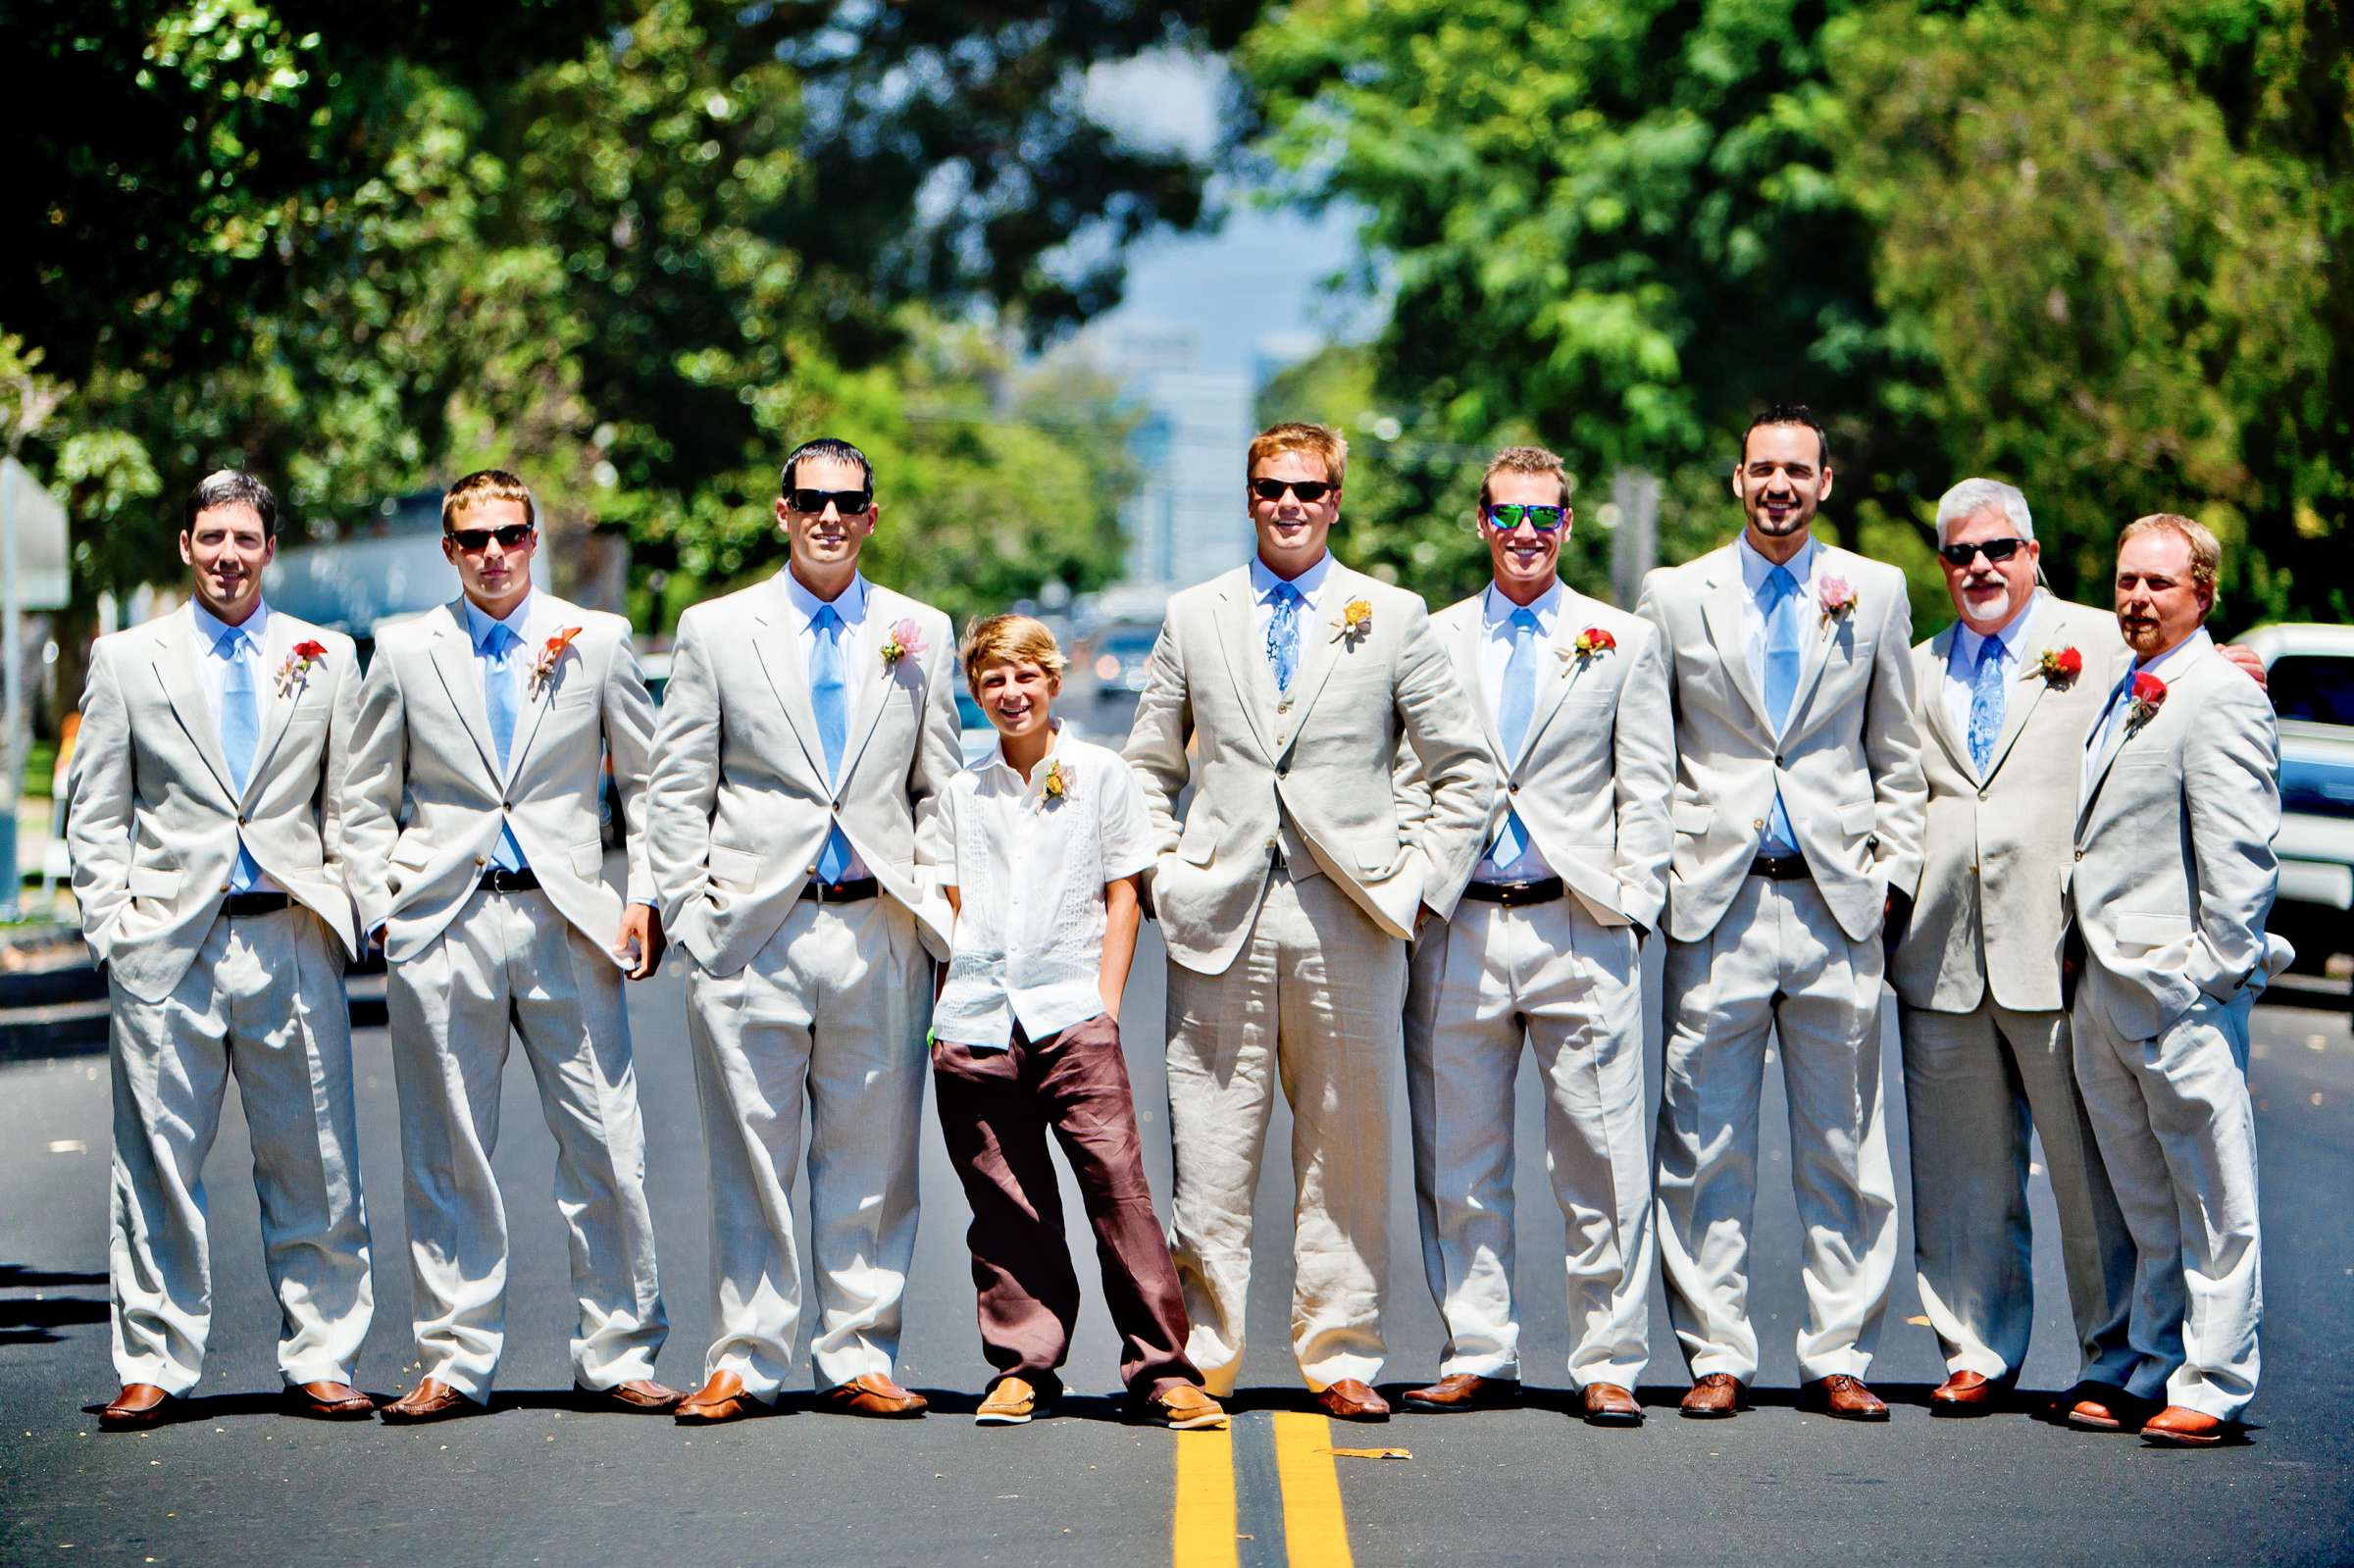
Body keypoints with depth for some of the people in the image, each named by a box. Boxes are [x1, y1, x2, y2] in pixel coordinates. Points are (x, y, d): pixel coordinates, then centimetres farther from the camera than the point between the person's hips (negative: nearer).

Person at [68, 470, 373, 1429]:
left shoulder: (327, 659, 12)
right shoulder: (126, 660, 9)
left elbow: (350, 804, 13)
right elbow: (96, 813, 9)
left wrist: (341, 908, 2)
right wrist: (110, 923, -2)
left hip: (292, 943, 1)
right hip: (166, 947, -1)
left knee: (314, 1163, 1)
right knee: (157, 1162, 0)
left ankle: (318, 1363, 9)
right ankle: (153, 1367, 7)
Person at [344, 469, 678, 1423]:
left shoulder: (596, 642, 9)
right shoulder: (405, 651, 9)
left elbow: (646, 779, 12)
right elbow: (369, 800, 13)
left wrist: (644, 897, 2)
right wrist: (380, 913, 3)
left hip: (566, 920, 0)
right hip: (442, 925, 0)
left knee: (607, 1147, -3)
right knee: (447, 1157, 2)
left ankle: (617, 1359, 6)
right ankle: (454, 1366, 10)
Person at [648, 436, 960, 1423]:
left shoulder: (920, 635, 12)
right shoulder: (716, 630, 7)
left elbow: (939, 789, 15)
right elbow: (677, 791, 6)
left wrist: (931, 908, 5)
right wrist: (689, 914, -2)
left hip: (877, 930, 2)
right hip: (753, 928, -1)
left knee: (872, 1158, 4)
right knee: (750, 1157, 0)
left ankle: (858, 1359, 11)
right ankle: (744, 1363, 7)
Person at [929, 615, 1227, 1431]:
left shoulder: (1102, 774, 7)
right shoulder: (960, 792, 14)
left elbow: (1122, 895, 7)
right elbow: (952, 907, 18)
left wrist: (1106, 1000, -1)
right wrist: (947, 1006, 8)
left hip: (1072, 1016, -3)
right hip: (975, 1025, 3)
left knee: (1118, 1185, -11)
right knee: (1005, 1203, 3)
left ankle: (1162, 1371, -8)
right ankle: (1021, 1367, 12)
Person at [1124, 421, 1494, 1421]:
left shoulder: (1393, 619, 8)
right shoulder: (1193, 618, 12)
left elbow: (1464, 774, 9)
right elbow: (1148, 768, 18)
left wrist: (1419, 886, 0)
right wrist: (1165, 875, 5)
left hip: (1349, 925, 0)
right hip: (1220, 921, 1)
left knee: (1347, 1154, 3)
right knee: (1209, 1156, -1)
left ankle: (1340, 1358, 11)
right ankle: (1200, 1359, 6)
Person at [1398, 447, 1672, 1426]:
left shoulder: (1623, 641, 10)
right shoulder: (1433, 641, 13)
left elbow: (1645, 789, 6)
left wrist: (1632, 902, -5)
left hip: (1580, 929, -2)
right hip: (1458, 930, 2)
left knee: (1601, 1162, -3)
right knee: (1457, 1162, 4)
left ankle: (1608, 1365, 3)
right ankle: (1478, 1356, 13)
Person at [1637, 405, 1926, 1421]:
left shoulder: (1875, 592, 10)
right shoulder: (1675, 595, 8)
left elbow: (1897, 754, 13)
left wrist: (1892, 870, 5)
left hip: (1836, 900, 1)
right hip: (1715, 900, -1)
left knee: (1844, 1148, 2)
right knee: (1704, 1148, 0)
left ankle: (1837, 1359, 8)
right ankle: (1716, 1357, 7)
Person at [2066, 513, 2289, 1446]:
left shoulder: (2218, 700, -10)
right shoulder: (2125, 693, 18)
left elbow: (2238, 857, -15)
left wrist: (2212, 975, -17)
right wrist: (2088, 961, 17)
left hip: (2180, 988, -9)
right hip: (2102, 986, 9)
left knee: (2213, 1198, -2)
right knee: (2146, 1201, 14)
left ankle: (2213, 1385, 2)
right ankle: (2152, 1369, 21)